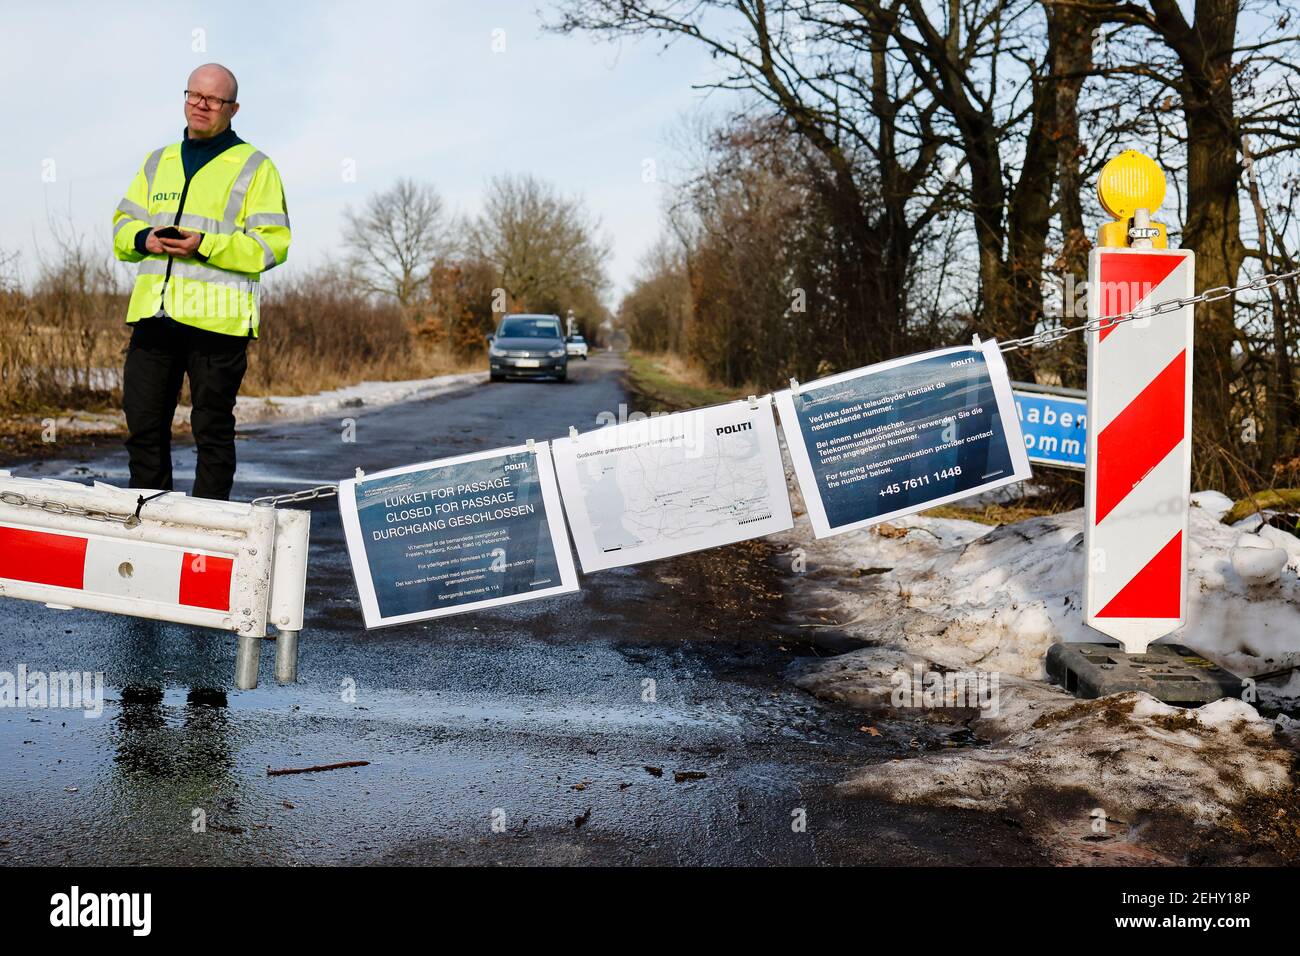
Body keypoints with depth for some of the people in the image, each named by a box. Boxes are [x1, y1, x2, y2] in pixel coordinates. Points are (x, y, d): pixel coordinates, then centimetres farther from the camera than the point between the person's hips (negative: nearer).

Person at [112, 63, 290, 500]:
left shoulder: (255, 167, 3)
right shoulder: (158, 162, 20)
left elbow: (272, 244, -5)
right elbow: (123, 224, 20)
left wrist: (205, 245, -17)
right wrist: (145, 239, -4)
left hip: (216, 318, -5)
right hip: (153, 313, 5)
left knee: (212, 431, 2)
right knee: (143, 425, 7)